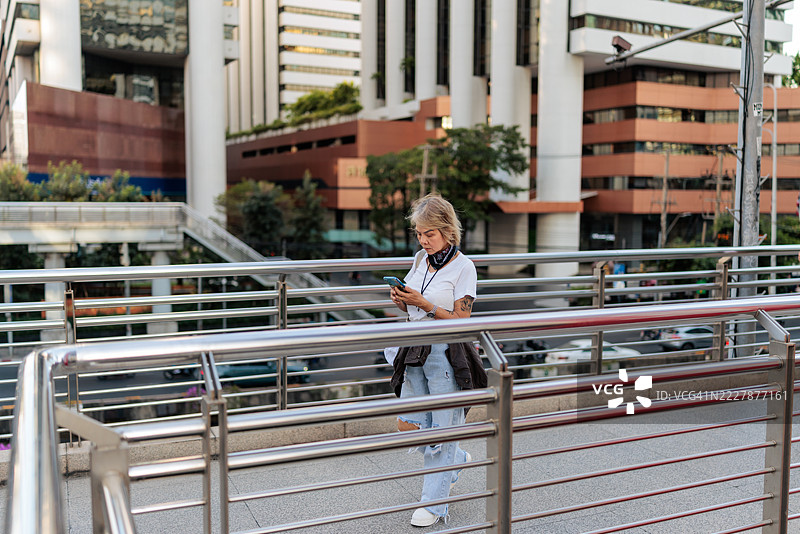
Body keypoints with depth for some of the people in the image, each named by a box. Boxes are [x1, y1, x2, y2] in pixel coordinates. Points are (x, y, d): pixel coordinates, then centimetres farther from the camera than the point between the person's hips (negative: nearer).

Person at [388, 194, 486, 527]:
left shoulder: (463, 267, -10)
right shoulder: (420, 259, 9)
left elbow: (461, 320, -13)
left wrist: (423, 303, -21)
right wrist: (401, 301, -5)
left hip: (446, 353, -7)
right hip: (416, 351, 7)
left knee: (441, 430, 2)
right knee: (407, 425, 7)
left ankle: (434, 503, 17)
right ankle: (457, 460, 33)